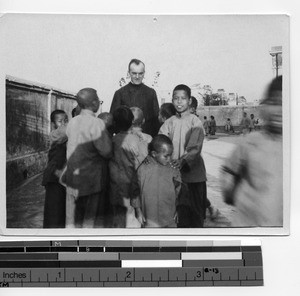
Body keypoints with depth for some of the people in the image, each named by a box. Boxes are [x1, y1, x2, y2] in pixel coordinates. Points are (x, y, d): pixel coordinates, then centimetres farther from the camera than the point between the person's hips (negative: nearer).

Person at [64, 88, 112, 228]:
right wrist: (107, 131, -1)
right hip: (91, 179, -6)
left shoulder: (72, 122, 5)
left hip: (72, 177, 6)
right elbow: (106, 151, -17)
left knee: (73, 220, 16)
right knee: (91, 220, 6)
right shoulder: (96, 123, -16)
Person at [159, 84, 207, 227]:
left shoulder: (195, 122, -5)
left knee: (195, 210, 3)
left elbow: (195, 148, -16)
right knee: (179, 211, 11)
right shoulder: (169, 122, 7)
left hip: (193, 173, -3)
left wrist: (183, 161, -34)